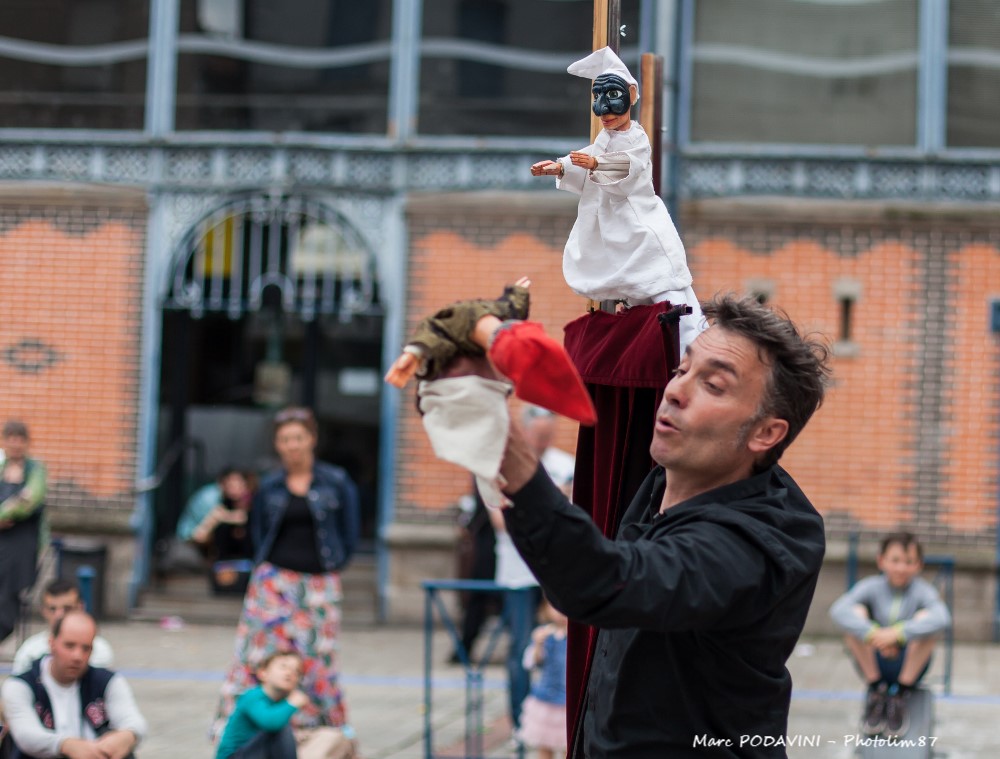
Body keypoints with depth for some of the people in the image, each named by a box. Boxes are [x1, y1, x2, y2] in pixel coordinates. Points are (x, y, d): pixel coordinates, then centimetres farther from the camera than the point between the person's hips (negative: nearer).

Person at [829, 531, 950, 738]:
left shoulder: (923, 591, -9)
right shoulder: (871, 587, -7)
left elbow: (942, 618, -32)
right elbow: (838, 610, -25)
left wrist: (898, 633, -43)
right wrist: (873, 634, -40)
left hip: (909, 666, -1)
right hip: (874, 665, 1)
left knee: (926, 618, -24)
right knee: (856, 612, -20)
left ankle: (901, 694, -14)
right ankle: (875, 689, -10)